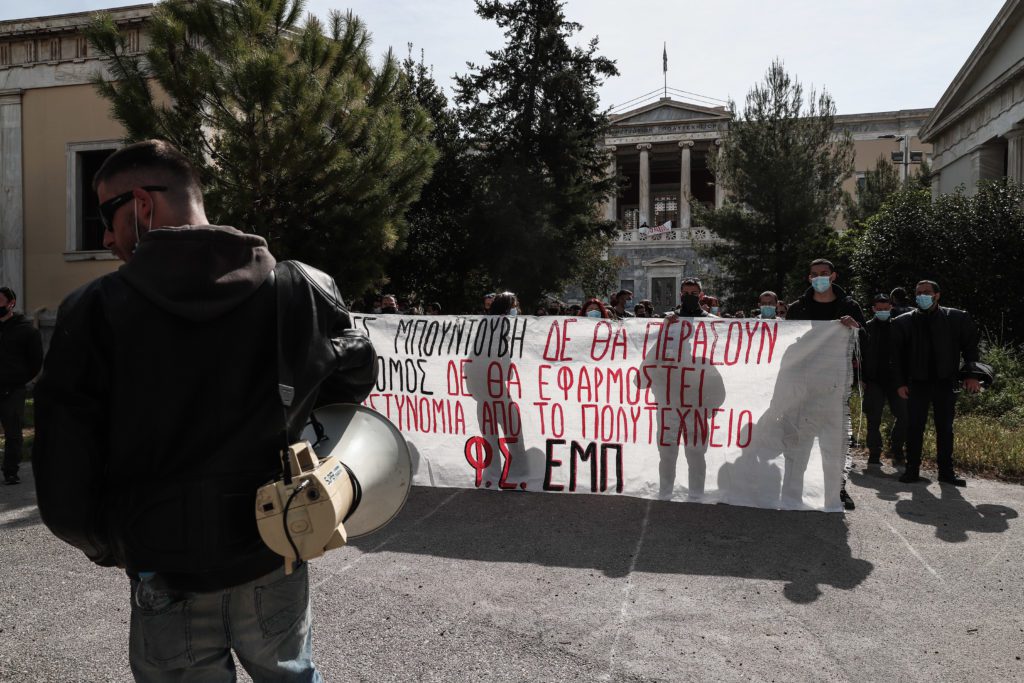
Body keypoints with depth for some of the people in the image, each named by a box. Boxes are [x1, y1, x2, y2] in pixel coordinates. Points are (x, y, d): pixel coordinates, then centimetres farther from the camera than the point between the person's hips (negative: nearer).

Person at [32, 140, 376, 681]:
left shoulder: (94, 311, -14)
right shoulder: (301, 290, -9)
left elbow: (64, 493, -12)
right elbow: (354, 381, 10)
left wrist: (112, 548, 8)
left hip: (169, 581, -2)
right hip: (275, 567, 2)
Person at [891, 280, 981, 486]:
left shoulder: (957, 318, 2)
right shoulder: (904, 322, 1)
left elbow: (970, 346, 4)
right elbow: (896, 354, 3)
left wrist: (971, 375, -4)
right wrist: (900, 383, -2)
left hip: (946, 382, 1)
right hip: (917, 383, 0)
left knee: (945, 428, 7)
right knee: (914, 428, 0)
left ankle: (946, 472, 15)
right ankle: (912, 470, 8)